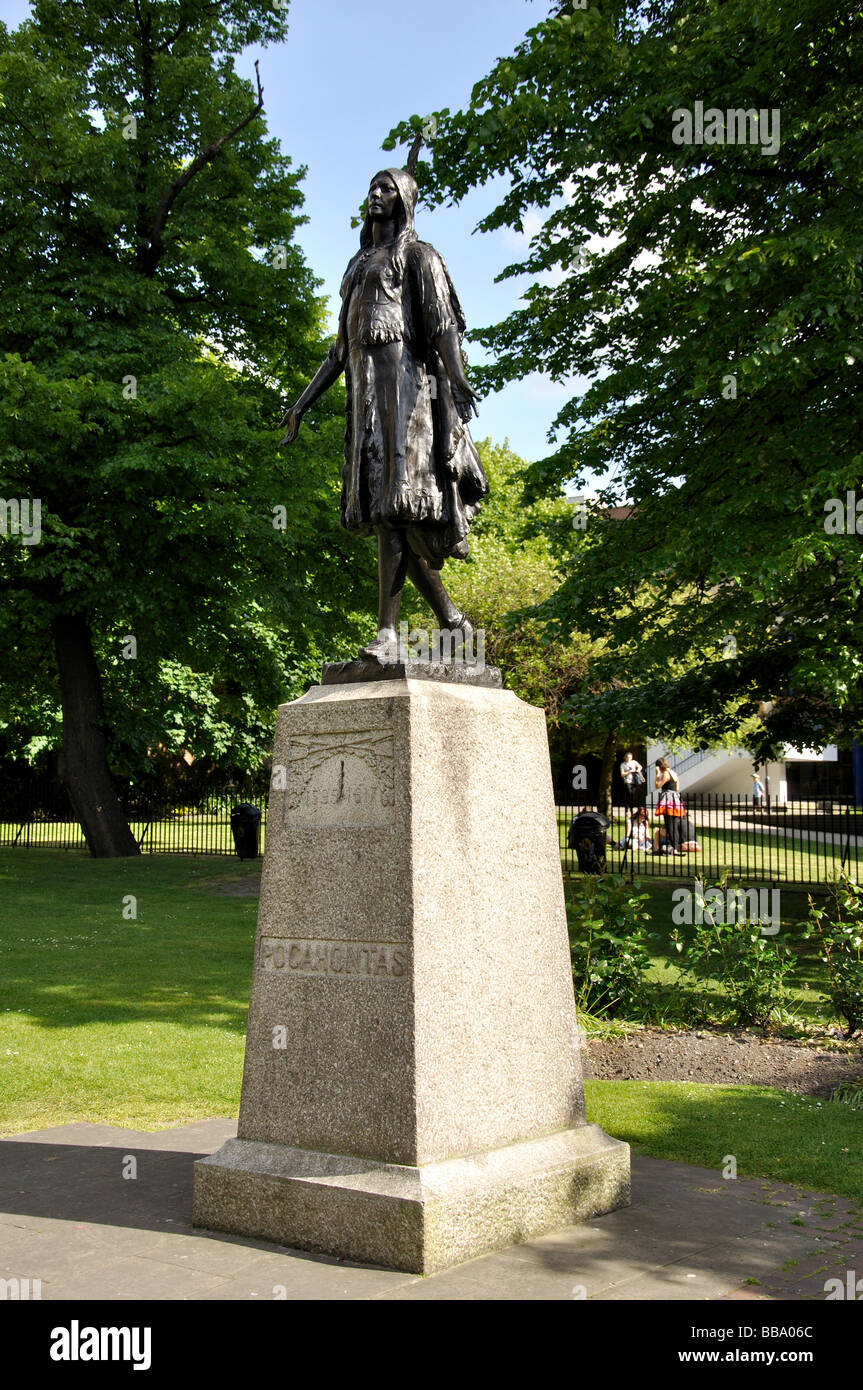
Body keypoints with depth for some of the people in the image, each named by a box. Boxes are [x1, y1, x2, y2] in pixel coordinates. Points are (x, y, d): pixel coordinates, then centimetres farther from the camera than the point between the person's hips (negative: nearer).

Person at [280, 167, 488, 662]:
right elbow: (342, 347, 29)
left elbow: (443, 321, -6)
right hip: (364, 389, 7)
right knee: (381, 508, -2)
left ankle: (387, 632, -23)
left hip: (401, 380, -7)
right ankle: (455, 623, 1)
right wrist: (303, 403, 23)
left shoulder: (417, 255, 9)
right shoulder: (358, 268, 30)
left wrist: (457, 378, -23)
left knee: (393, 507, -19)